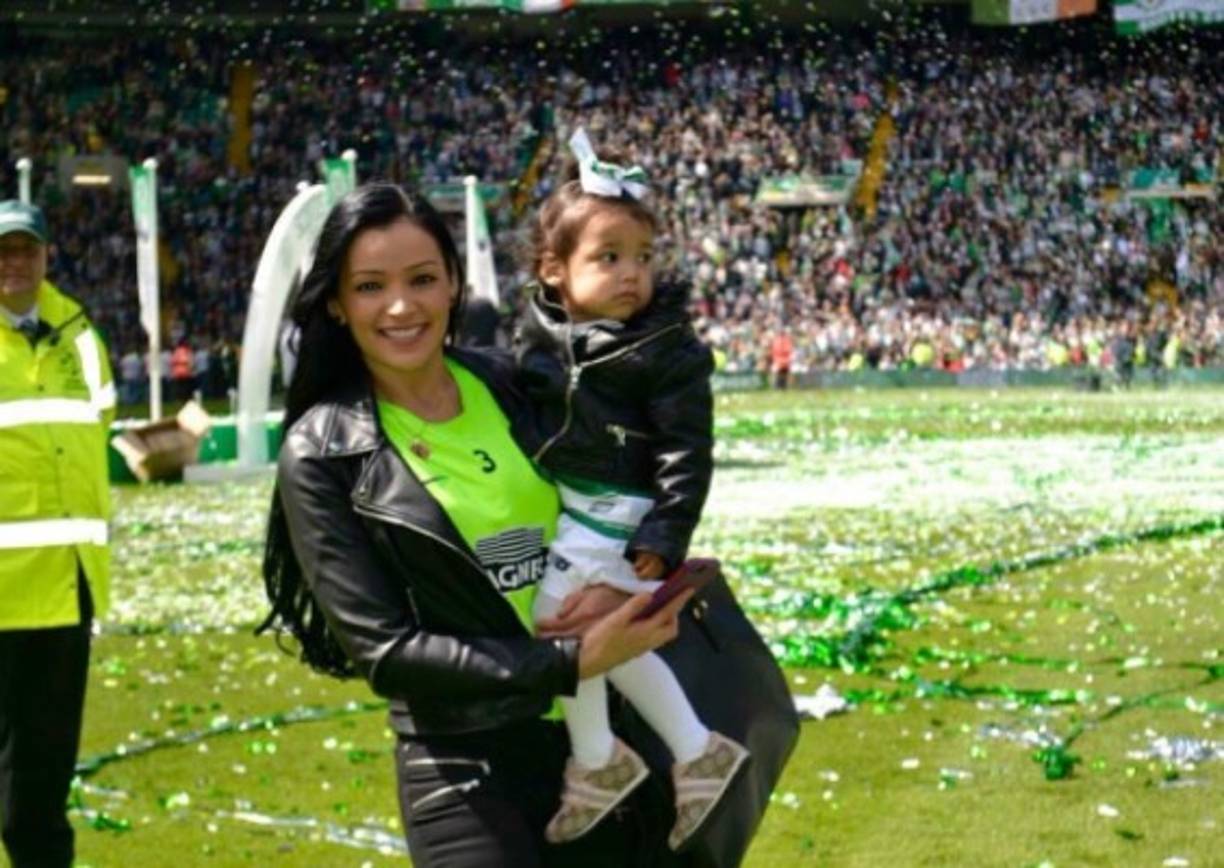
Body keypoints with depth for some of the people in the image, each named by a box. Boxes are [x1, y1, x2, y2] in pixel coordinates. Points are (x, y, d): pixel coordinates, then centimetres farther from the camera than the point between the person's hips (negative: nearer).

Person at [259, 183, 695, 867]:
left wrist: (623, 589, -10)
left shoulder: (517, 385, 4)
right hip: (468, 768, -4)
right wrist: (571, 662, -19)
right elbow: (383, 651, -12)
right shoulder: (322, 455, -7)